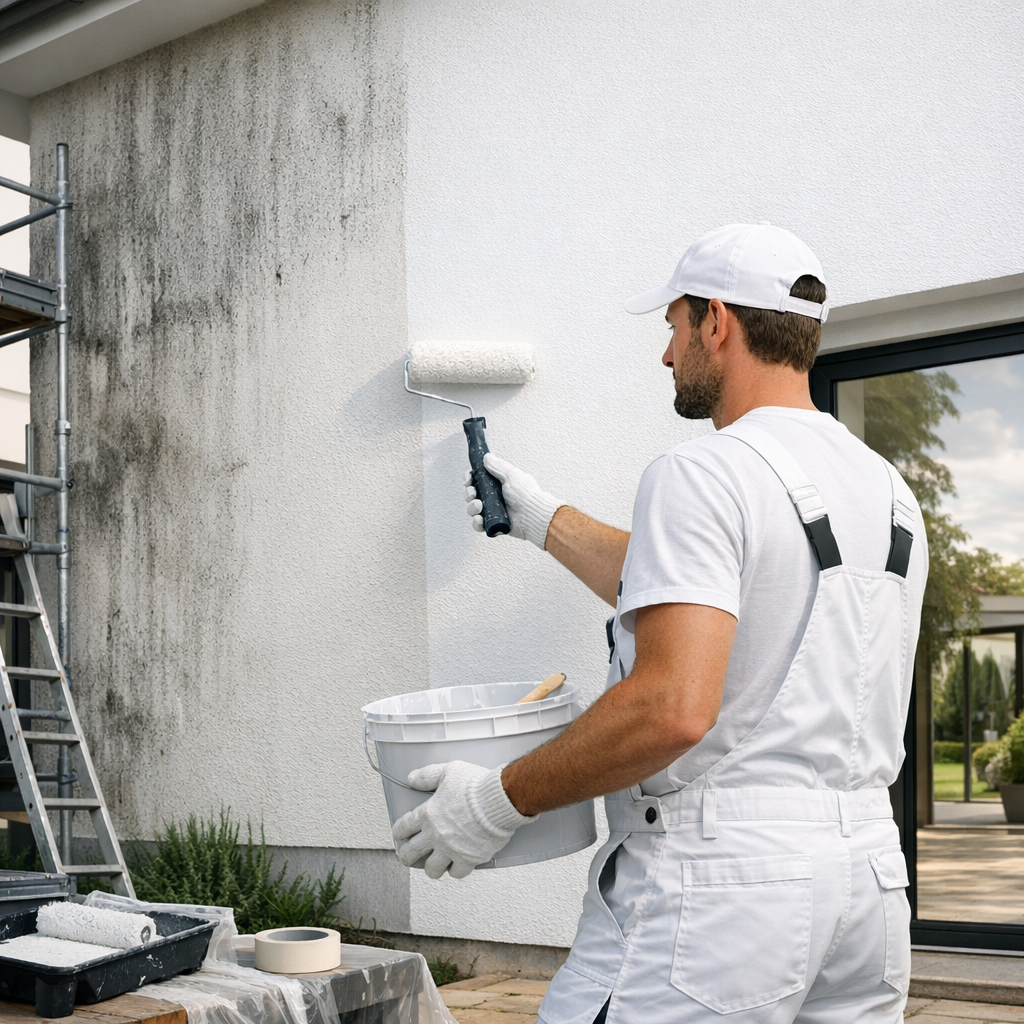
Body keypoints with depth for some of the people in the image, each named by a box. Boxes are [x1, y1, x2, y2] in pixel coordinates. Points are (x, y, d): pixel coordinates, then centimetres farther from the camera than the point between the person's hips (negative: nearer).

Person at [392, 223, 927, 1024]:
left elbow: (672, 707, -24)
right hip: (870, 873, 9)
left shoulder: (705, 475, -13)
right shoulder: (890, 489, 15)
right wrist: (544, 520, 34)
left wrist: (499, 801, -12)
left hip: (718, 882, -8)